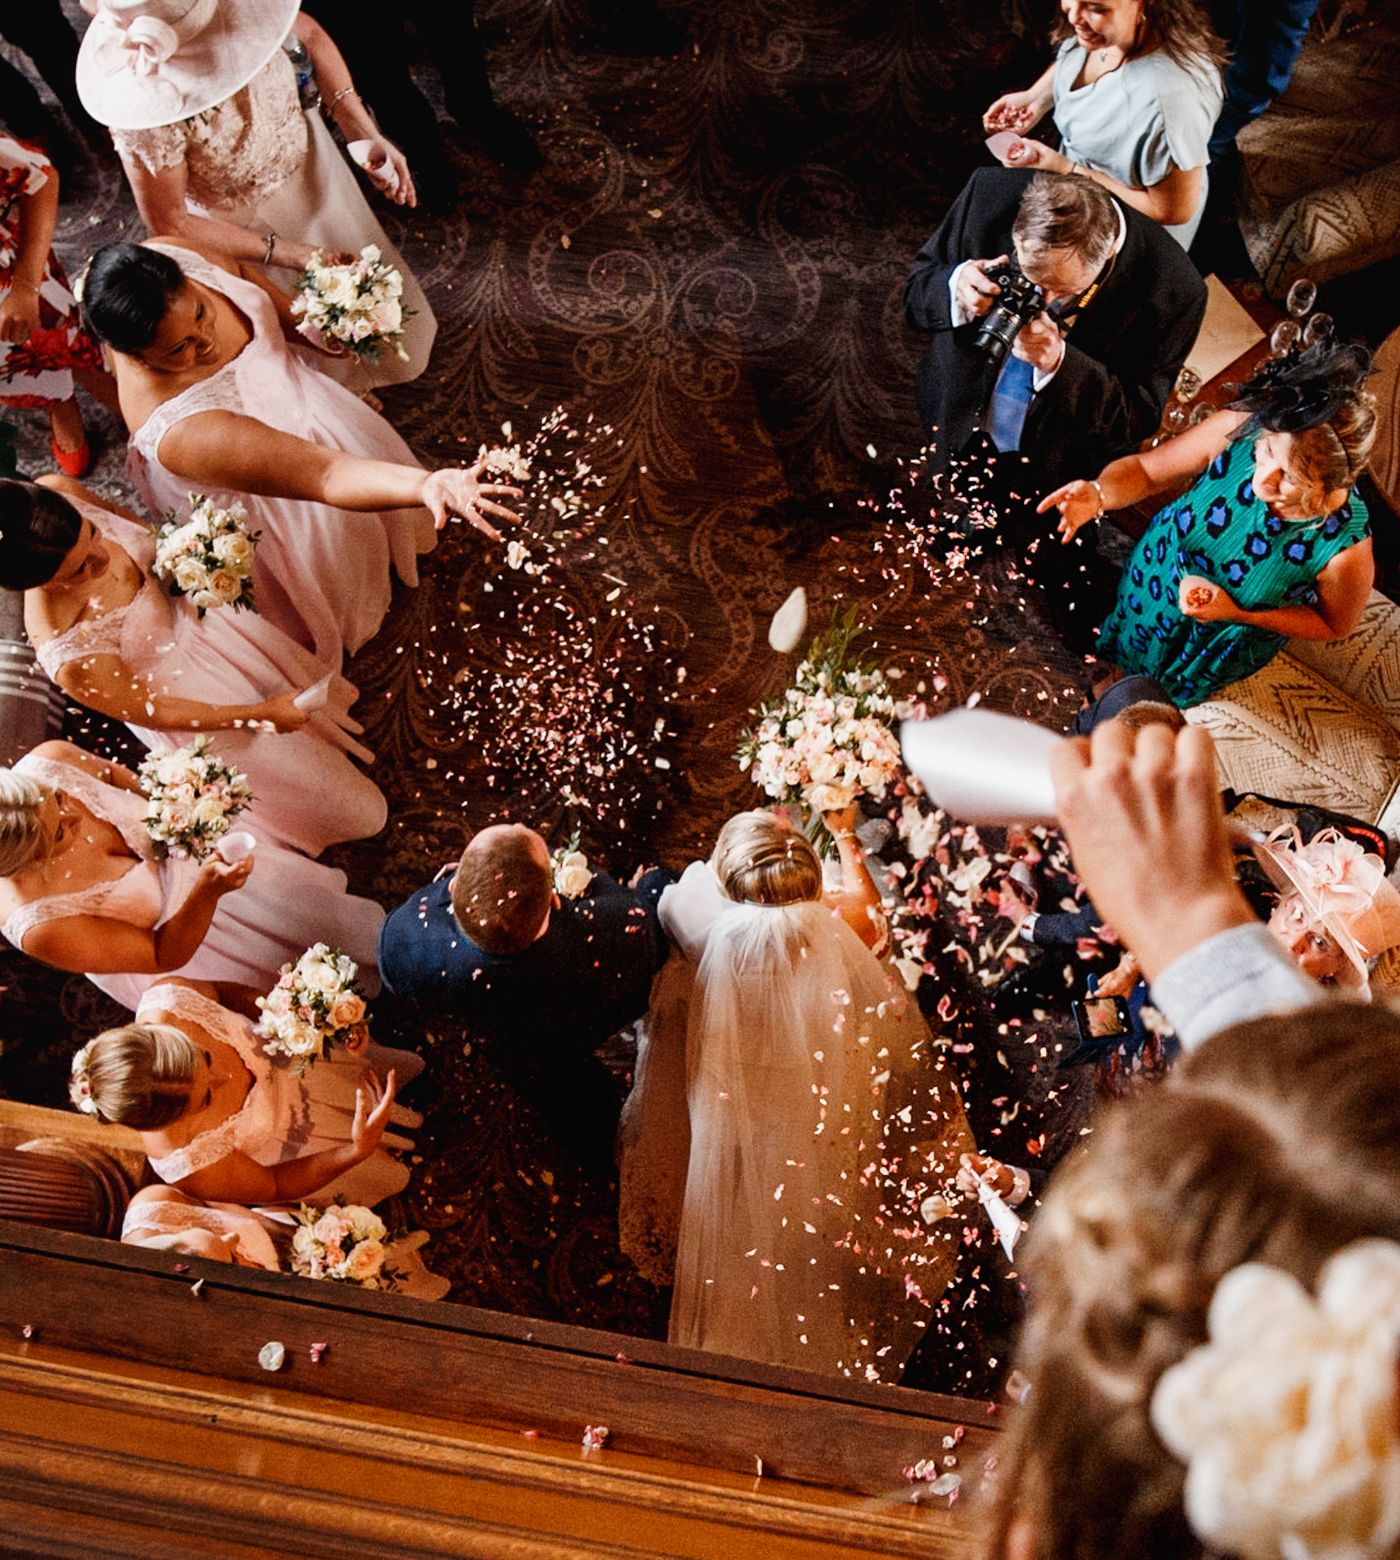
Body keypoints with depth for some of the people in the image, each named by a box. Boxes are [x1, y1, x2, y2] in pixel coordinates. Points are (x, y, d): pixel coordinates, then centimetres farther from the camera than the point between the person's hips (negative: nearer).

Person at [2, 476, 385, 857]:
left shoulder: (55, 494, -31)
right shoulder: (72, 662, -42)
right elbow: (151, 712, -23)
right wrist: (261, 715, -19)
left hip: (187, 606, 5)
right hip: (178, 682, -4)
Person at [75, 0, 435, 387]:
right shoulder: (143, 98, -39)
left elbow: (310, 35, -9)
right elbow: (169, 224, -27)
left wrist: (363, 133, -19)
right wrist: (290, 254, -26)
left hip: (308, 156, 4)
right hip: (245, 225, -4)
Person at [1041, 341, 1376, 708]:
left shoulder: (1347, 549, -38)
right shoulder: (1239, 428, -34)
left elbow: (1336, 625, -16)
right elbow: (1144, 469, -19)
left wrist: (1239, 614, -28)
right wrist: (1098, 494, -41)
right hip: (1147, 581, 2)